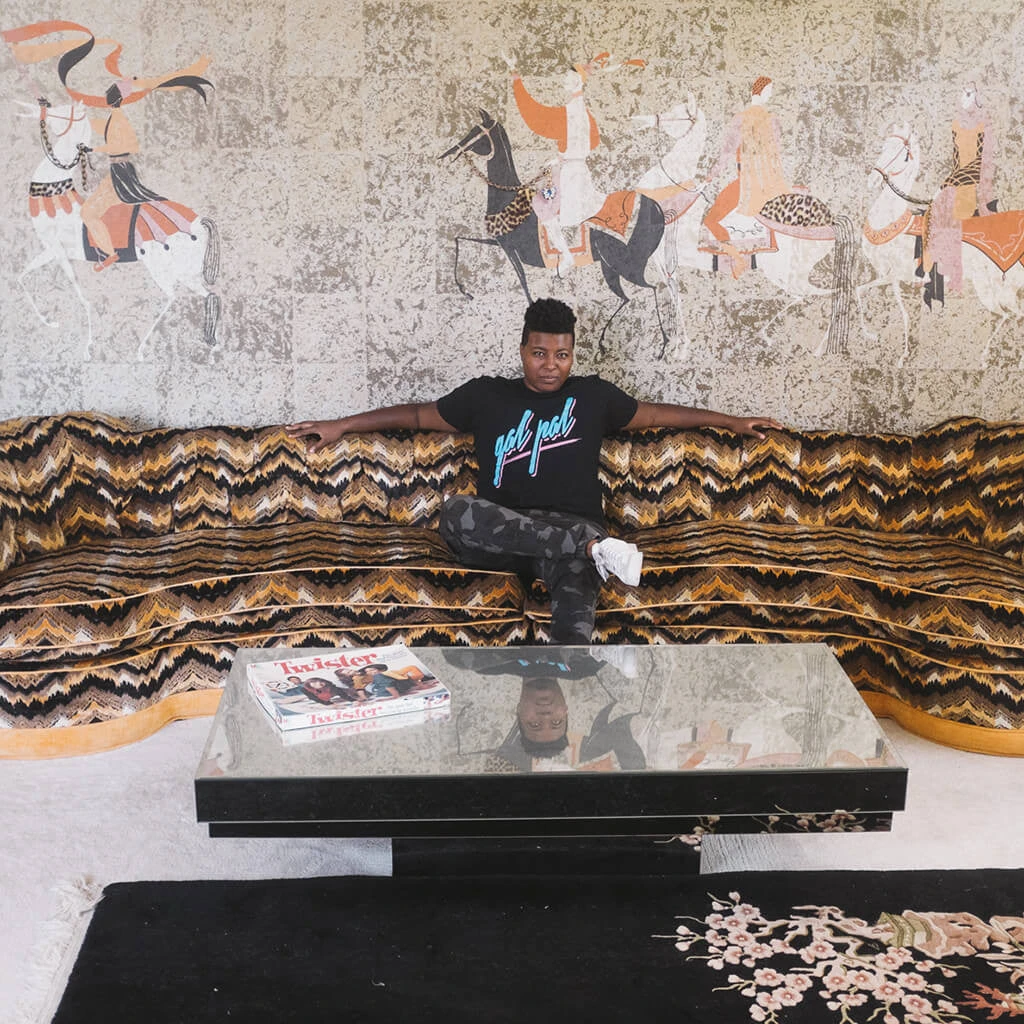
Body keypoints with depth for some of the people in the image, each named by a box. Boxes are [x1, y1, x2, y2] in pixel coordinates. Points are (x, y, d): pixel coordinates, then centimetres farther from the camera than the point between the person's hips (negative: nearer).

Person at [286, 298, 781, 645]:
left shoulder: (592, 395, 17)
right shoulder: (487, 394, 15)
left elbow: (656, 413, 26)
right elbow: (419, 414, 20)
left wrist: (729, 421, 26)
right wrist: (341, 425, 18)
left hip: (571, 528, -1)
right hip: (496, 538, 1)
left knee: (575, 588, -38)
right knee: (457, 511, -36)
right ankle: (594, 547, -39)